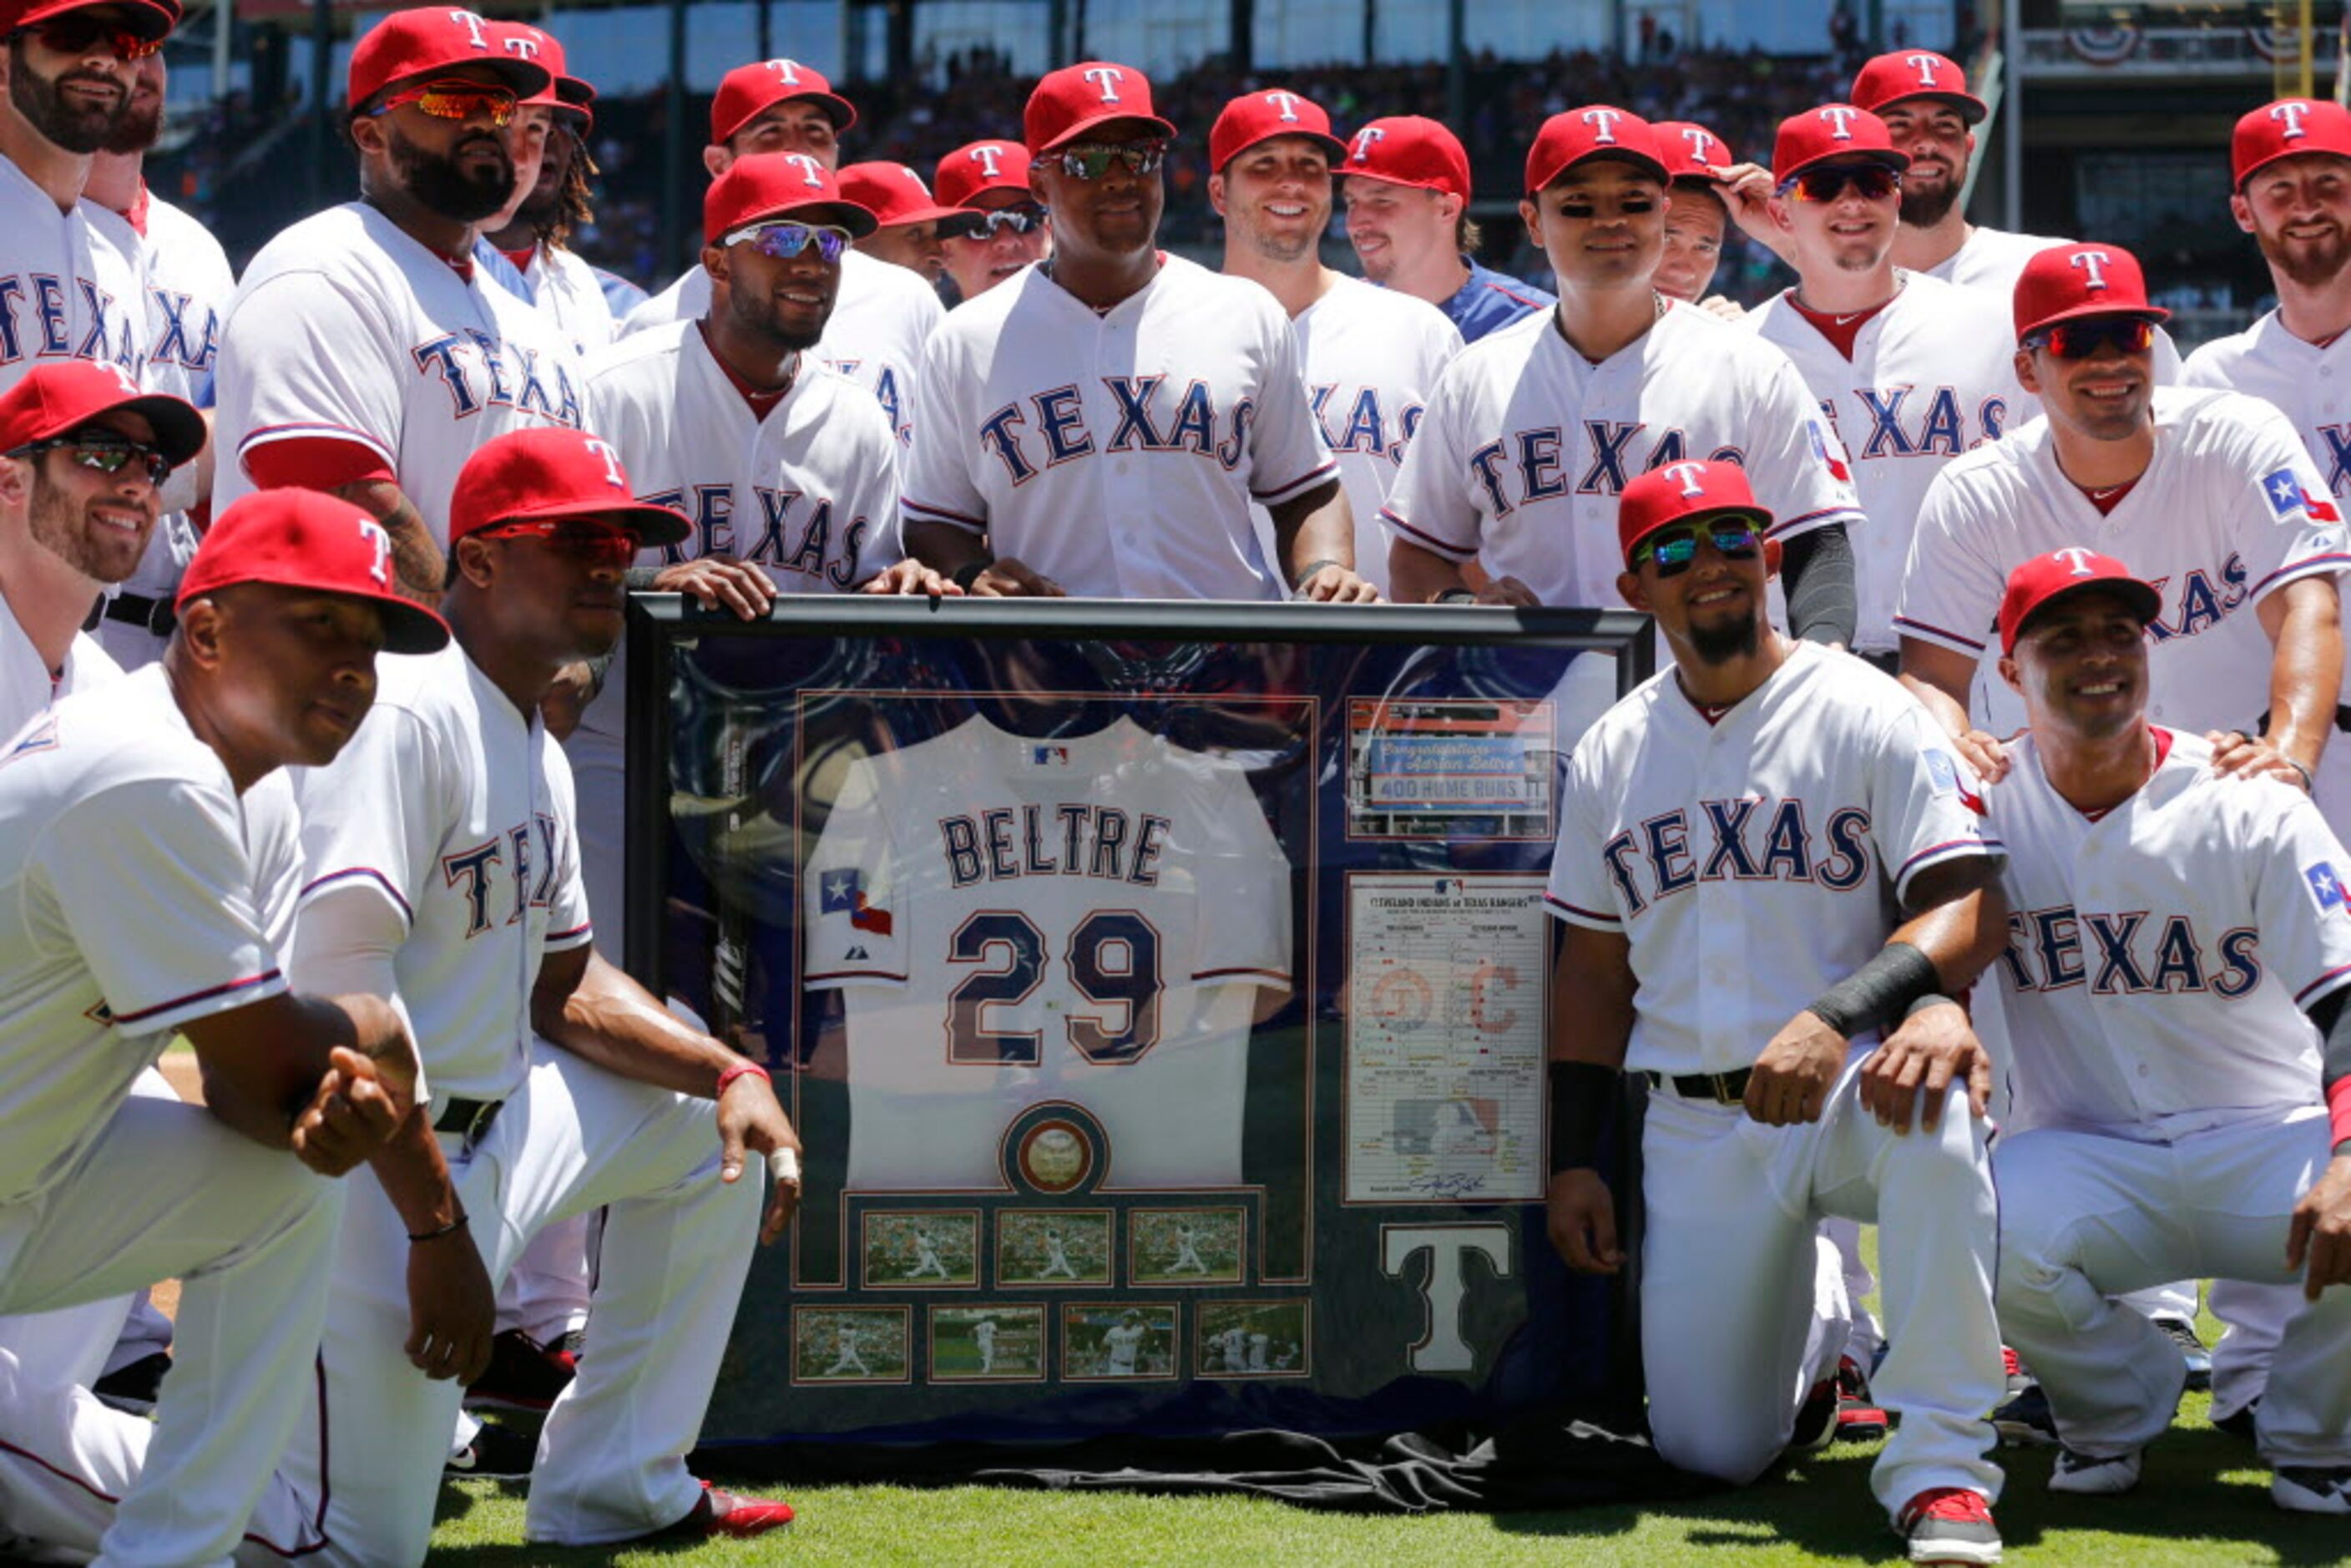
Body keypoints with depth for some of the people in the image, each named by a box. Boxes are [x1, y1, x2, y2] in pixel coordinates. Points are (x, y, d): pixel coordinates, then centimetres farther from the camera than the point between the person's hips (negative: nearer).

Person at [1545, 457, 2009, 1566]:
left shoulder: (1866, 713, -3)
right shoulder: (1610, 755, 11)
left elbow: (1972, 907, -13)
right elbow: (1594, 968, 17)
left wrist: (1837, 1017, -28)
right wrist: (1572, 1160, 9)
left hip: (1850, 1085, -4)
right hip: (1695, 1125, 4)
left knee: (1930, 1111, -41)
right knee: (1709, 1450, -4)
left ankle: (1938, 1462, -31)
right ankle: (1814, 1328, 32)